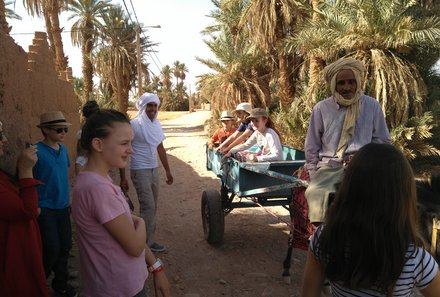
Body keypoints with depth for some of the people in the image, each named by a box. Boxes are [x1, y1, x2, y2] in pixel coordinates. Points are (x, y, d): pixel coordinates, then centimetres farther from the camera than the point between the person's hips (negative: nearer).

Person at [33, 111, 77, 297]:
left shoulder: (63, 149, 5)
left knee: (65, 246, 12)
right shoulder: (36, 151, -15)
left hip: (63, 206, 6)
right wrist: (34, 207, -16)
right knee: (52, 248, -4)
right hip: (45, 209, -6)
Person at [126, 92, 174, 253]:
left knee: (152, 207, 9)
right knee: (148, 206, -8)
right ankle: (147, 242, 6)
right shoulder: (134, 124, -12)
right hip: (140, 171, -7)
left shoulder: (156, 124, 8)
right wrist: (123, 177, -11)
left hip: (154, 170, 7)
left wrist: (168, 171, 16)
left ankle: (147, 239, 21)